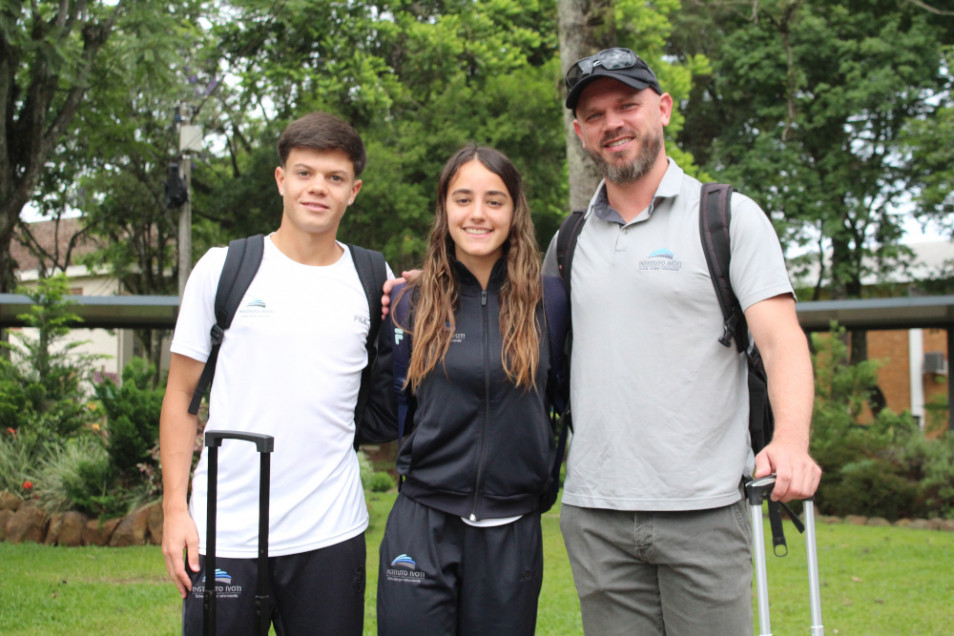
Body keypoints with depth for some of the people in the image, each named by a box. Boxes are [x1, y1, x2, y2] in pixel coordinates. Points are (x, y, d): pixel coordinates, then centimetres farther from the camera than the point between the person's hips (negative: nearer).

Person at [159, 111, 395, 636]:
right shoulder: (222, 269, 1)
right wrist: (175, 507, -3)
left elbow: (389, 399, 15)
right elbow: (180, 397, 3)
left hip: (331, 532, 1)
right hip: (223, 531, -1)